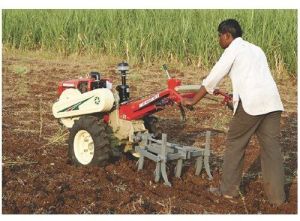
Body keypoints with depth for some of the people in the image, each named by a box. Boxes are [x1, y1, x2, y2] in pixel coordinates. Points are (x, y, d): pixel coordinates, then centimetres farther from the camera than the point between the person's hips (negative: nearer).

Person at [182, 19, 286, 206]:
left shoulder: (233, 49, 5)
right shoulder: (256, 49, 26)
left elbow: (213, 78, 4)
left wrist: (193, 101, 12)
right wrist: (237, 95, 50)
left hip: (252, 103, -7)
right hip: (273, 102, 7)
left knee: (235, 144, 9)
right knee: (272, 147, 8)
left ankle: (229, 189, 16)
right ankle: (277, 196, 8)